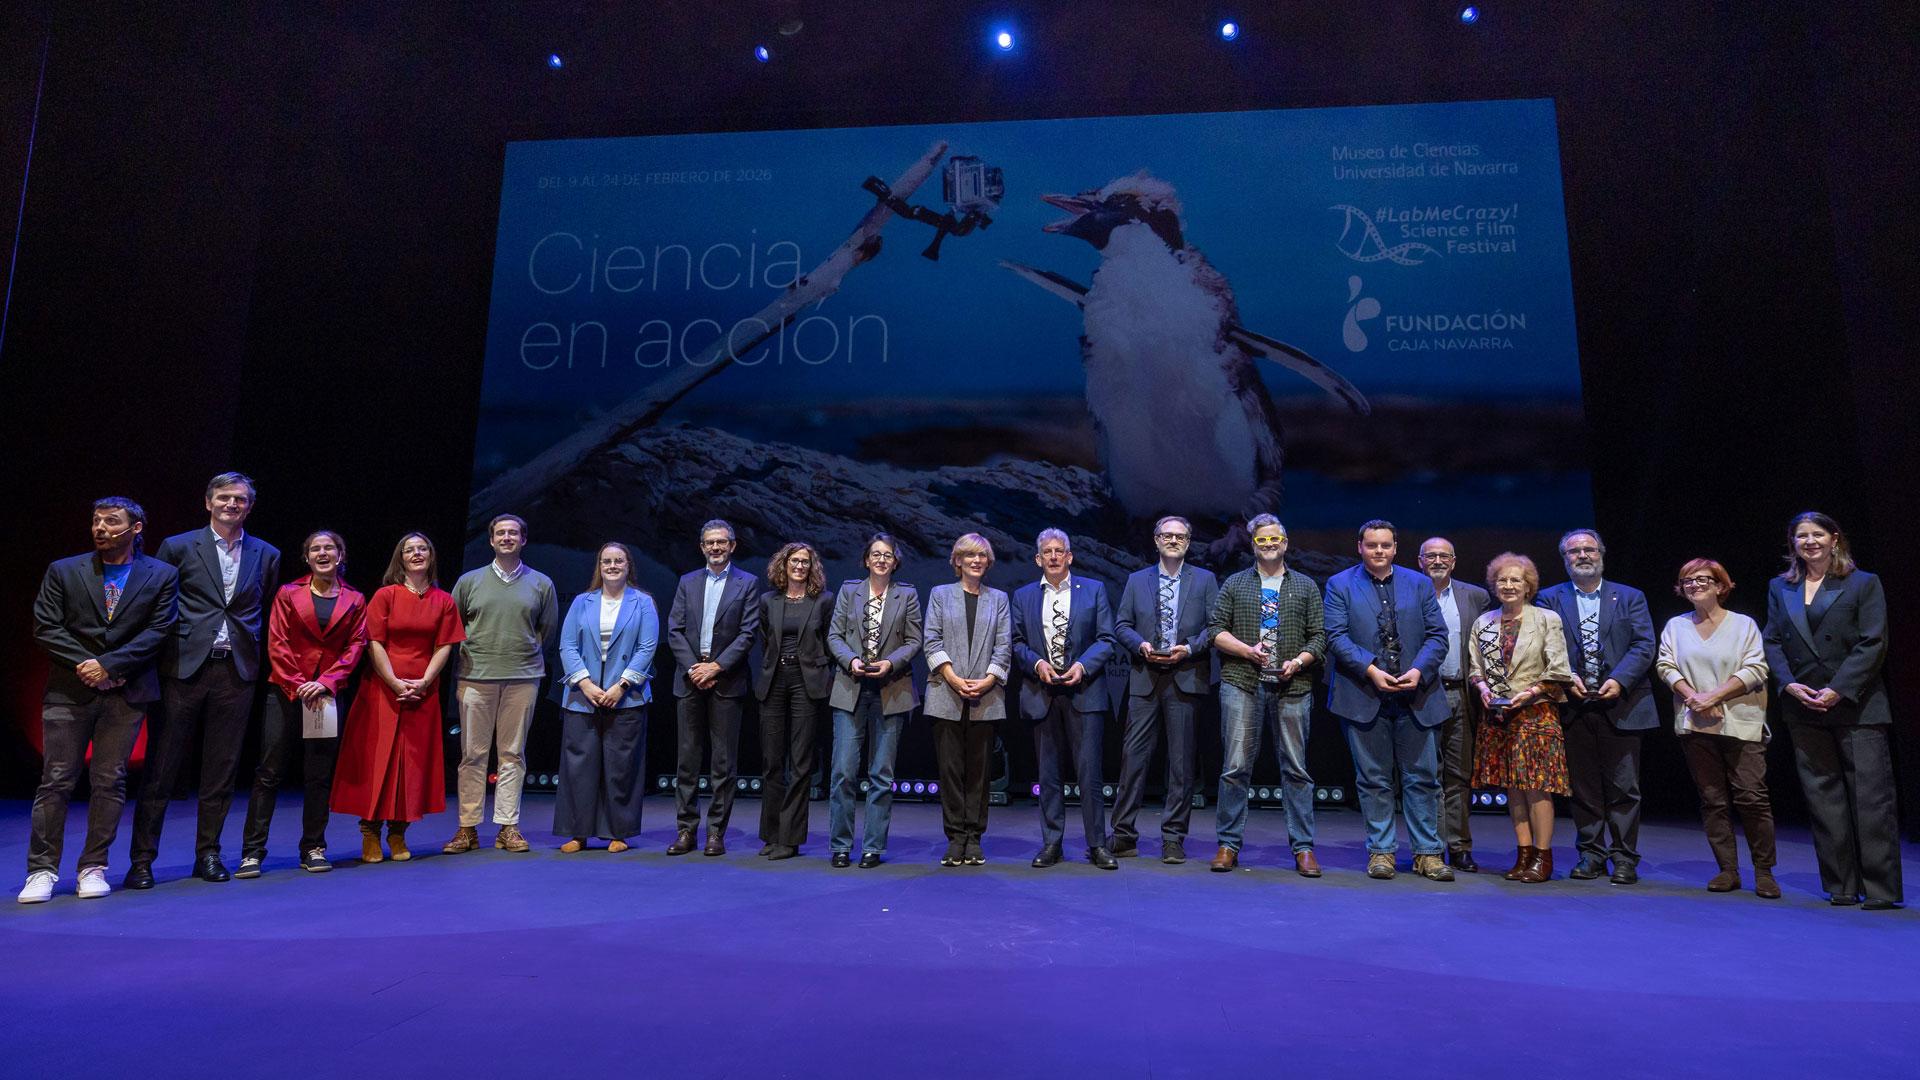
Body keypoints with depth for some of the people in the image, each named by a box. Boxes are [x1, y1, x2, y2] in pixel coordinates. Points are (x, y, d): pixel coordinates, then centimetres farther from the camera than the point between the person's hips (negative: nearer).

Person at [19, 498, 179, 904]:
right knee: (56, 780, 1)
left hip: (126, 692, 0)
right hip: (69, 691, 1)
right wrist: (86, 666, -9)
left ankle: (94, 867, 11)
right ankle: (42, 870, 10)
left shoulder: (161, 576, 4)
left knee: (110, 781, 3)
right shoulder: (63, 572, 7)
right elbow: (45, 628, 1)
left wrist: (108, 664, -12)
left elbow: (158, 631, -3)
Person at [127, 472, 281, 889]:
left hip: (236, 673, 2)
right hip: (183, 670, -2)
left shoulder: (266, 555, 10)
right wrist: (160, 655, 0)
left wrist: (258, 659, 8)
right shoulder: (178, 547, 4)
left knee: (221, 771, 7)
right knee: (161, 768, 2)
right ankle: (142, 859, 12)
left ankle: (208, 854, 18)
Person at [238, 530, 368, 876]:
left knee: (320, 775, 5)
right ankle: (252, 851, 4)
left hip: (330, 695, 1)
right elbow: (277, 644, 0)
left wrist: (325, 682, -11)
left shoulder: (355, 600, 9)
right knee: (268, 772, -2)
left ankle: (314, 849, 14)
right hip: (287, 690, -1)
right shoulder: (288, 594, 6)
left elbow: (355, 645, 2)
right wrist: (298, 686, -10)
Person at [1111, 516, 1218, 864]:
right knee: (1133, 756, -1)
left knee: (1181, 760, 3)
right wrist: (1140, 644, -9)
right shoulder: (1137, 580, 13)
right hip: (1145, 678, 1)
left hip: (1186, 678, -1)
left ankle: (1173, 838, 12)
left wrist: (1189, 648, -11)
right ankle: (1123, 835, 6)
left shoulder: (1205, 580, 9)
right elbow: (1121, 624, 9)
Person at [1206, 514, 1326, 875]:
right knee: (1236, 765, -1)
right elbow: (1215, 630, 6)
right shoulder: (1235, 584, 12)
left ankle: (1303, 848, 11)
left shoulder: (1306, 587, 14)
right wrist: (1248, 651, -8)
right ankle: (1228, 844, 7)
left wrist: (1298, 662, -9)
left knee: (1295, 767, 3)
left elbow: (1319, 636, 9)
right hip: (1242, 683, 0)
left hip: (1292, 686, 1)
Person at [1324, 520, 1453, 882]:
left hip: (1416, 696, 2)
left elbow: (1437, 635, 6)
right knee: (1374, 779, 6)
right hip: (1365, 697, -2)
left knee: (1422, 778, 5)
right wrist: (1371, 671, -16)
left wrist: (1419, 671, -11)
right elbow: (1336, 636, -5)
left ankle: (1427, 852, 16)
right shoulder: (1340, 585, 4)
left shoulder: (1420, 584, 11)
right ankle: (1381, 851, 15)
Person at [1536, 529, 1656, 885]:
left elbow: (1644, 646, -1)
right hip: (1573, 706, 1)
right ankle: (1591, 854, 16)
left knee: (1623, 786, 2)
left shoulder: (1631, 597, 9)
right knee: (1582, 785, 7)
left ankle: (1624, 857, 11)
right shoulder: (1550, 599, 9)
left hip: (1620, 705, -1)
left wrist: (1620, 680, -14)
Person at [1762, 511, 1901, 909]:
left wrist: (1838, 690, -14)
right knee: (1822, 798, 6)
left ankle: (1881, 888, 4)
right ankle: (1842, 886, 13)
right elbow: (1773, 642, 9)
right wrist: (1789, 684, -7)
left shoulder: (1863, 584, 2)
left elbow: (1873, 643, -5)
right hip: (1804, 708, 3)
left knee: (1872, 796, -3)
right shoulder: (1780, 588, 12)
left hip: (1857, 704, -3)